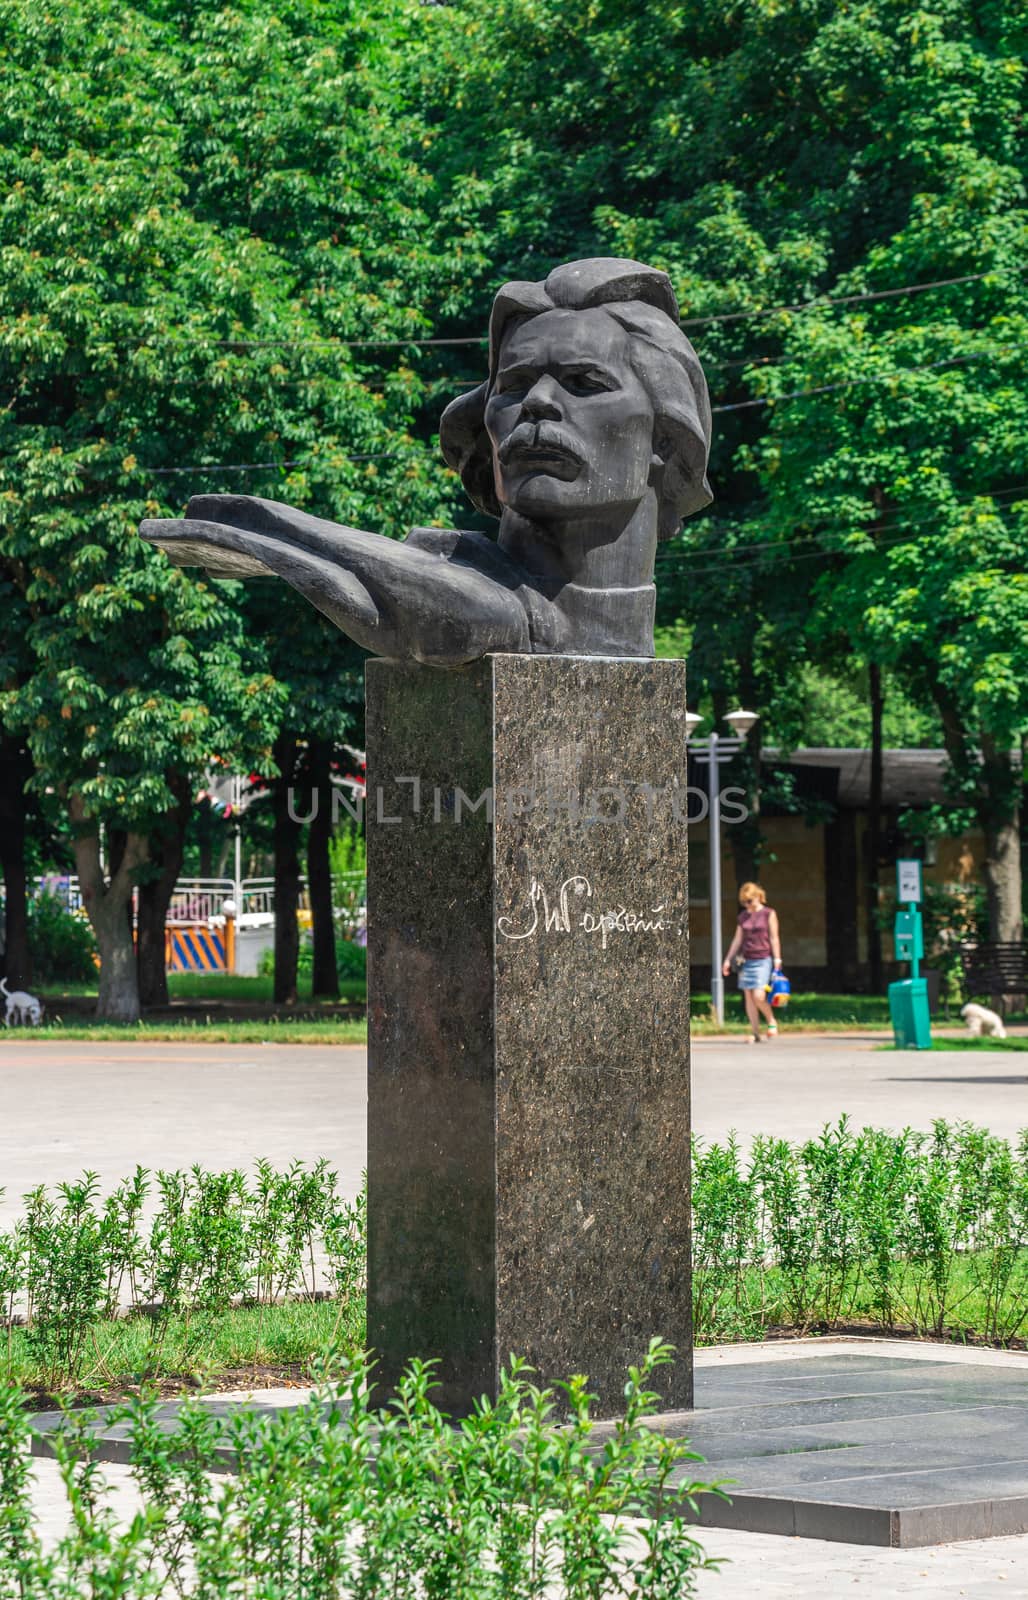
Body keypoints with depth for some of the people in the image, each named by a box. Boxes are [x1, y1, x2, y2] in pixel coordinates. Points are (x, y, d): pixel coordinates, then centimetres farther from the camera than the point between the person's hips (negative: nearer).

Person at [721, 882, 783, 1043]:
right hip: (747, 960, 5)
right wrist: (728, 960, 15)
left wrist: (777, 960, -6)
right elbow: (737, 939, 18)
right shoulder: (743, 916, 13)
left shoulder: (769, 914, -1)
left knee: (759, 996, -17)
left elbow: (774, 938, -2)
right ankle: (755, 1033, 5)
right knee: (749, 998, 1)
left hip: (763, 960, -5)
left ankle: (771, 1021, 7)